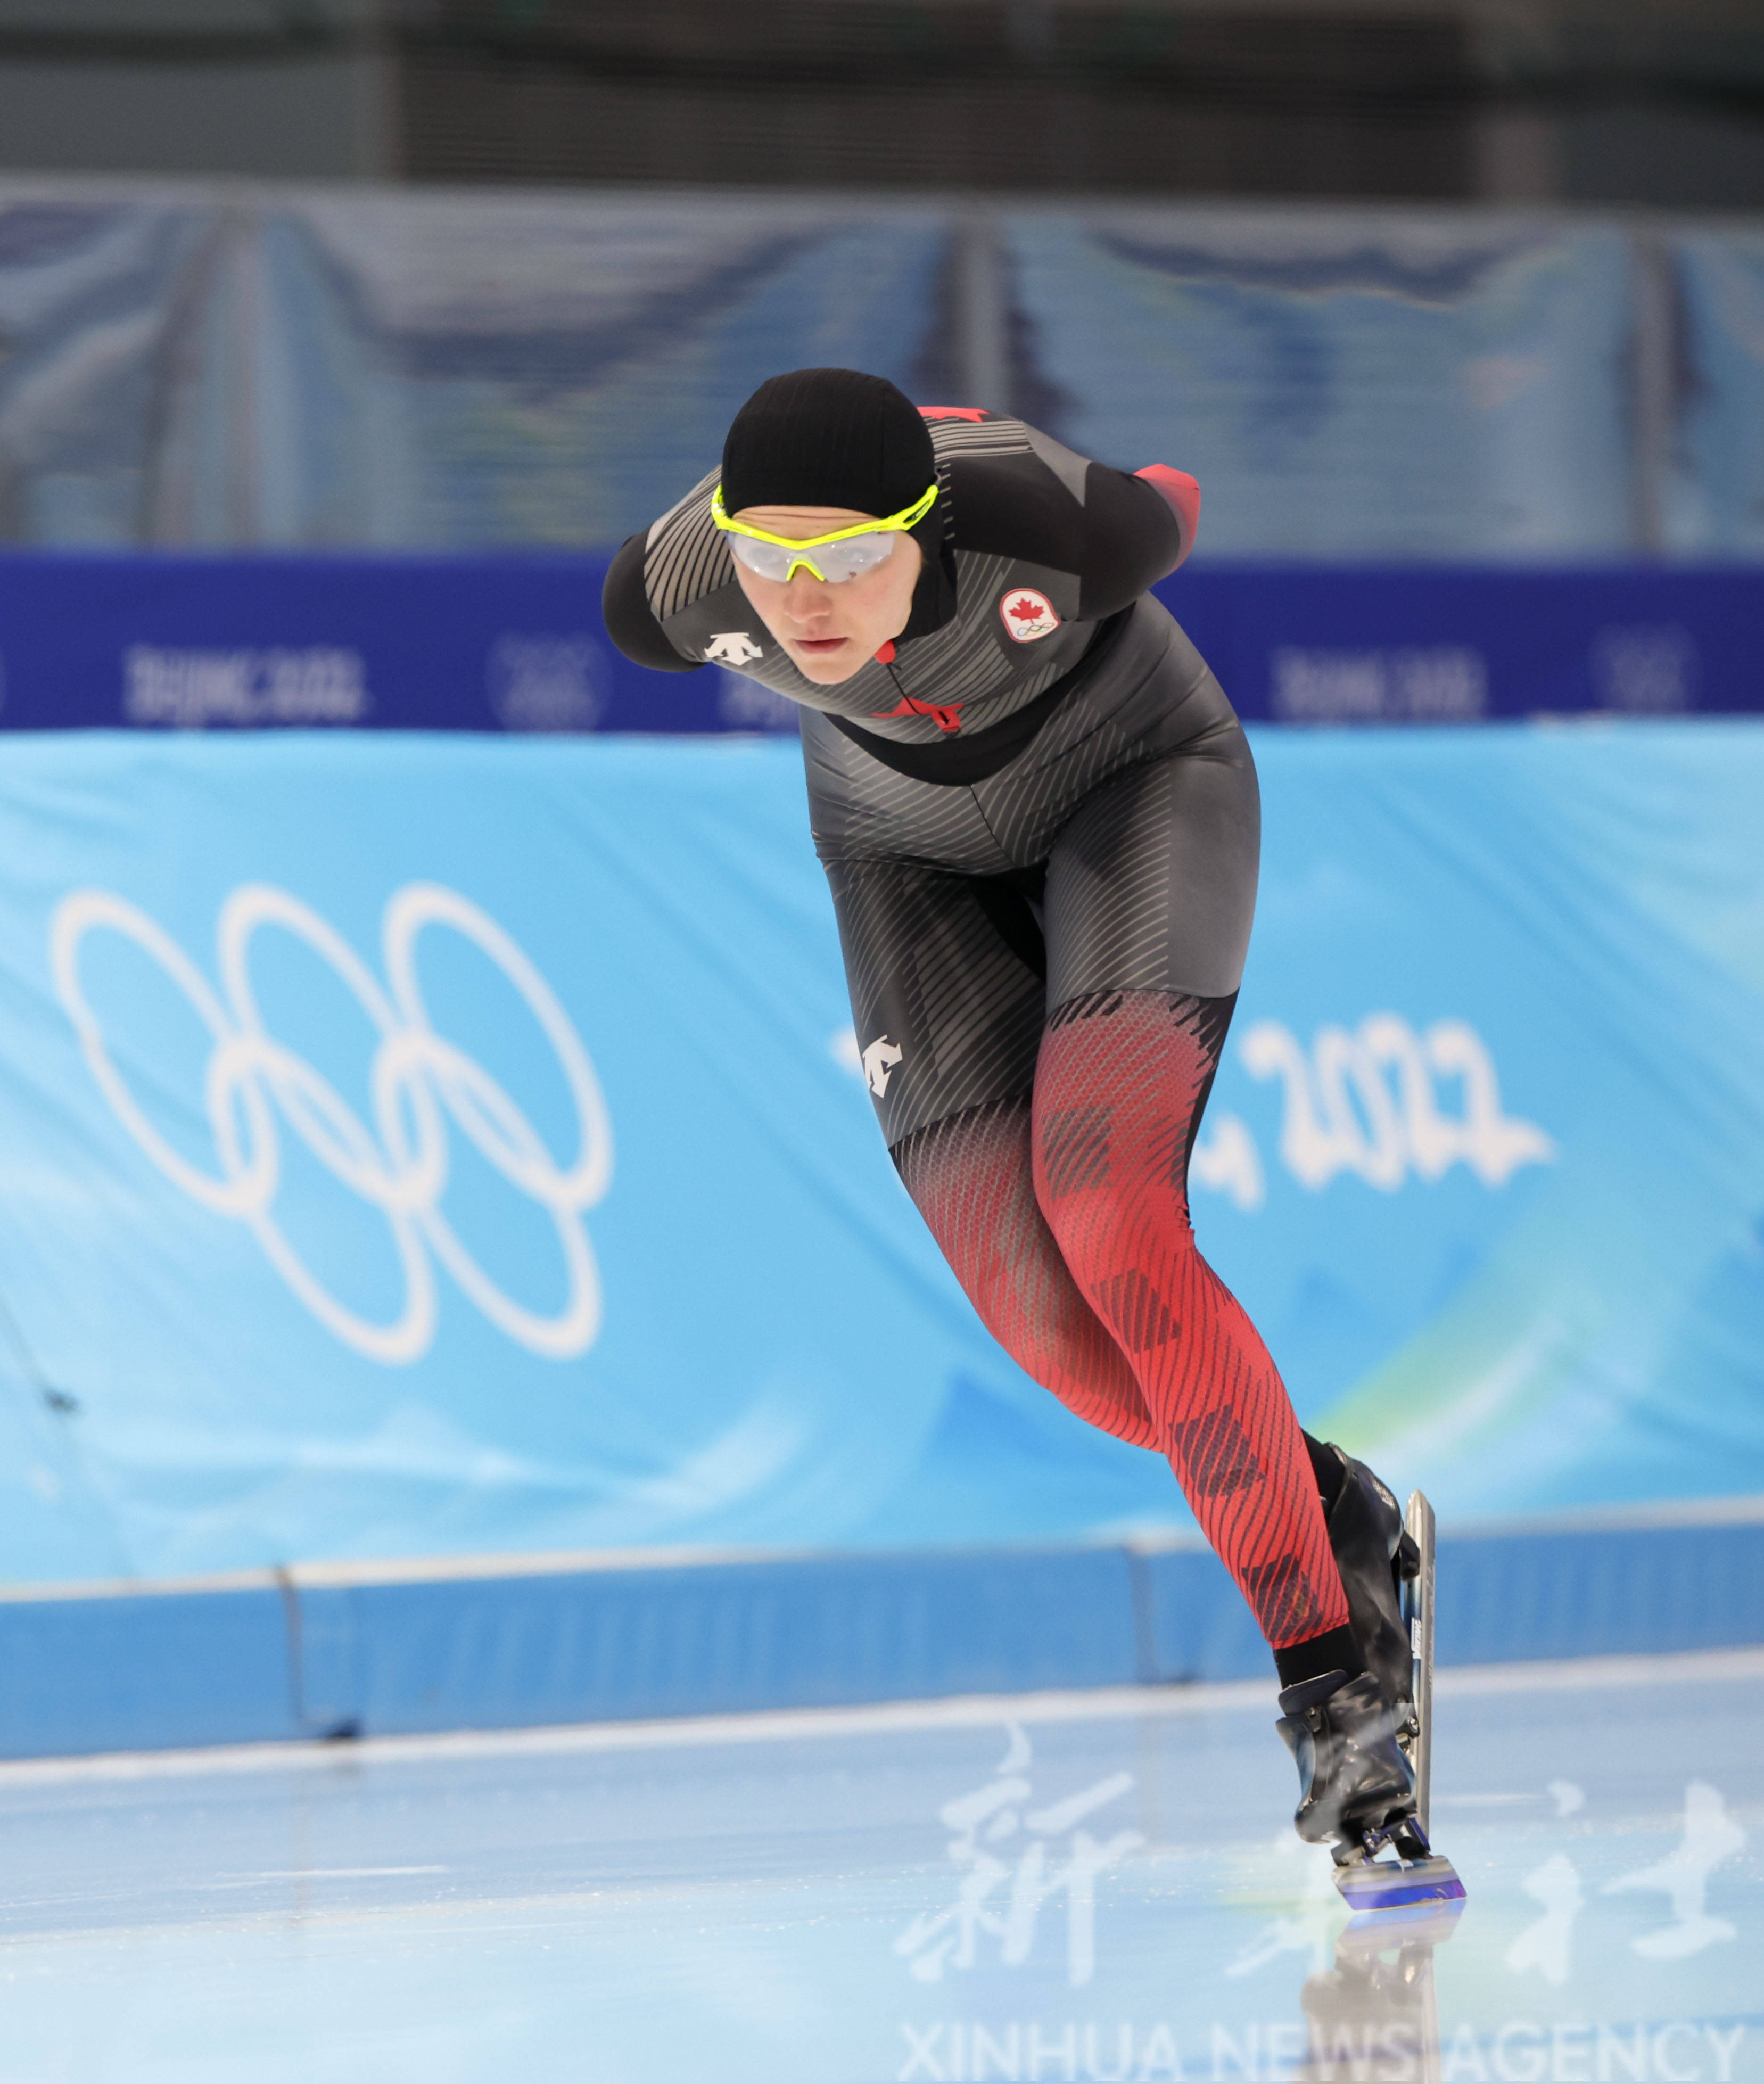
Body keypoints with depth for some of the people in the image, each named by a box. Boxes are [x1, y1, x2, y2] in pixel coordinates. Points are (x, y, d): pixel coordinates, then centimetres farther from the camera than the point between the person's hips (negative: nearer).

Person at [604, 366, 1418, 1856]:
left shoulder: (1047, 526, -38)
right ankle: (1333, 1513, 14)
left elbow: (1177, 506, -12)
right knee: (1051, 1332, -12)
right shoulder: (673, 596, -29)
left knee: (1109, 1217, -25)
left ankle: (1334, 1675, -20)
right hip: (914, 853, 3)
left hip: (1139, 783, -3)